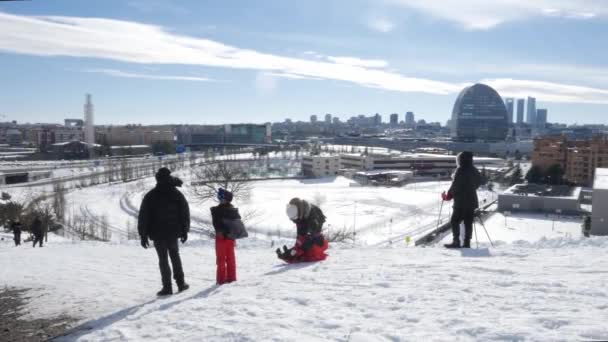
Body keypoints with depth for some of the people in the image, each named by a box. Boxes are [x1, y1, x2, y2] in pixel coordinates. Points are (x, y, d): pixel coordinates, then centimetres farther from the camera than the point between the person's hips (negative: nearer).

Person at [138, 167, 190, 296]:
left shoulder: (150, 196, -5)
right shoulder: (177, 194, -2)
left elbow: (143, 216, -4)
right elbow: (185, 213, 2)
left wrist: (143, 235, 2)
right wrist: (185, 231, 11)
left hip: (157, 233, -1)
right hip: (173, 232, 2)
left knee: (163, 259, 5)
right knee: (175, 256, 17)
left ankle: (167, 287, 4)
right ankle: (181, 283, 17)